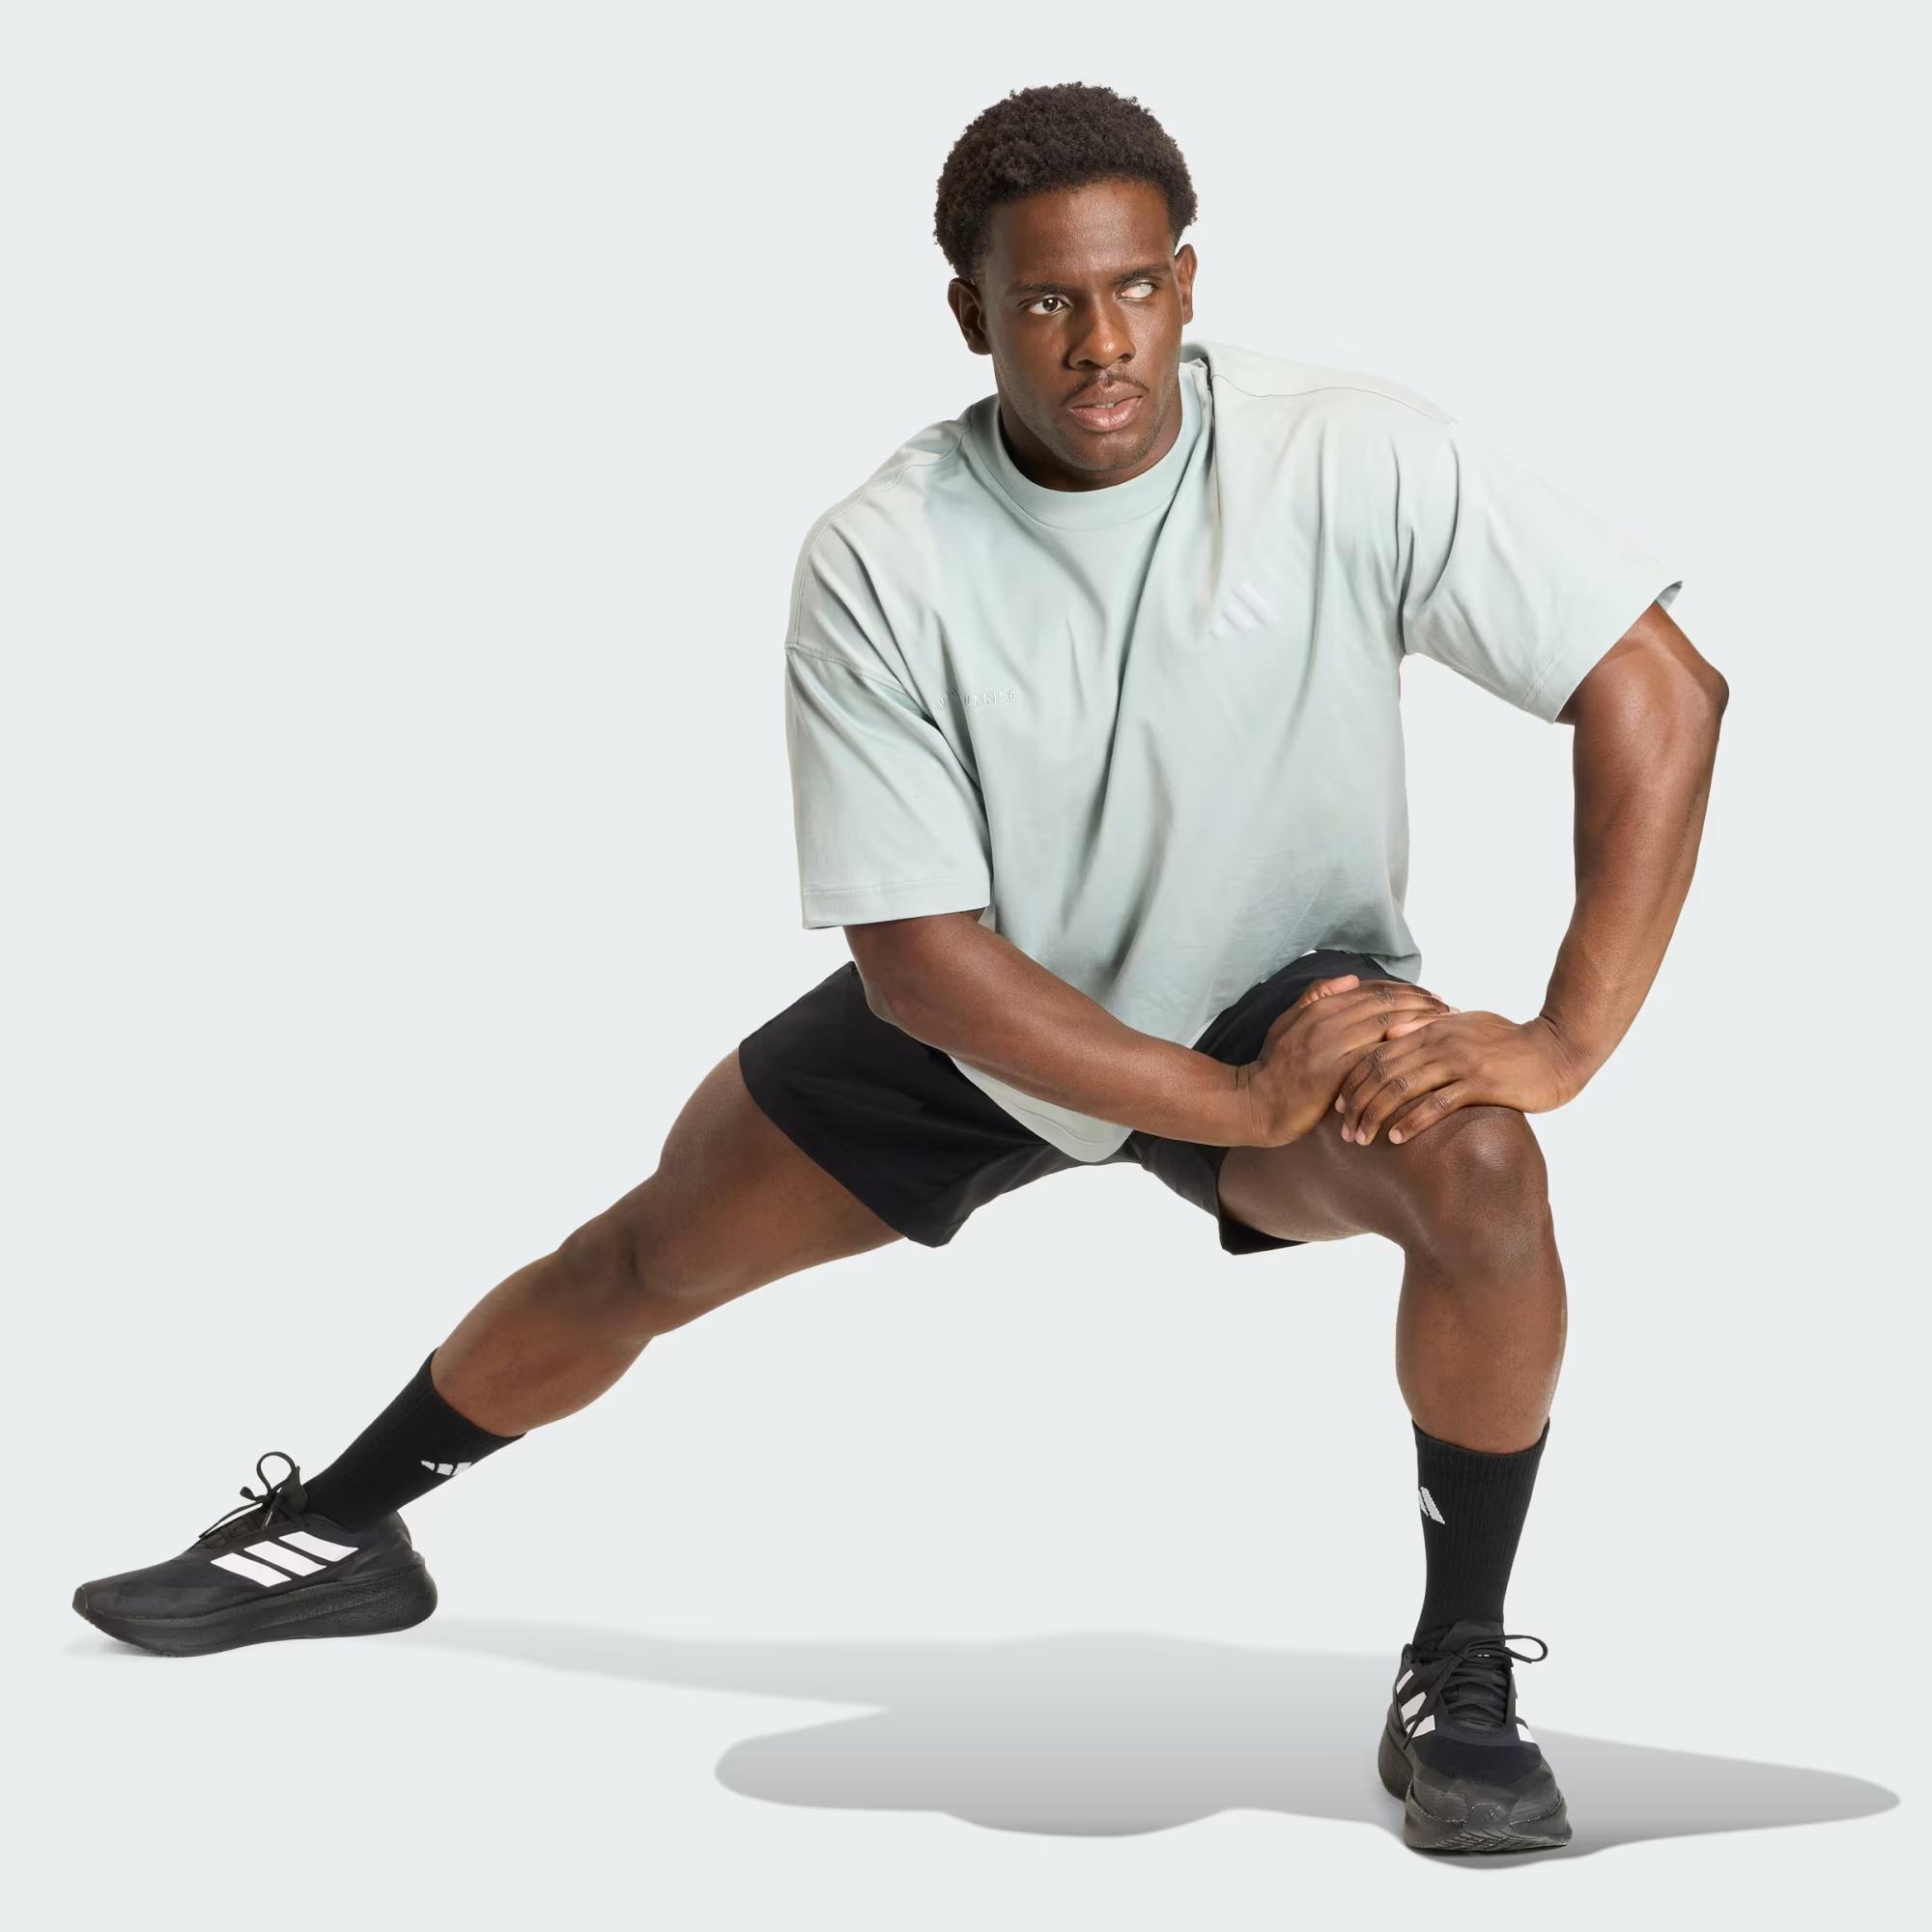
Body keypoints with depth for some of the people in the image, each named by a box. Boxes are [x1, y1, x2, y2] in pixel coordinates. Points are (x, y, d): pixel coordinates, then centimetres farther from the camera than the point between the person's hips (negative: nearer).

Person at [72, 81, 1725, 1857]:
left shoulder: (1355, 459, -27)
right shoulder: (880, 564, -24)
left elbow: (1660, 690, -23)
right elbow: (919, 953, -23)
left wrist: (1565, 1043, -30)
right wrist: (1240, 1107, -32)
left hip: (1291, 995, -2)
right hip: (978, 1015, 2)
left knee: (1479, 1167, -33)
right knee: (649, 1258, 12)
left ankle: (1458, 1683, -12)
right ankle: (337, 1530, 40)